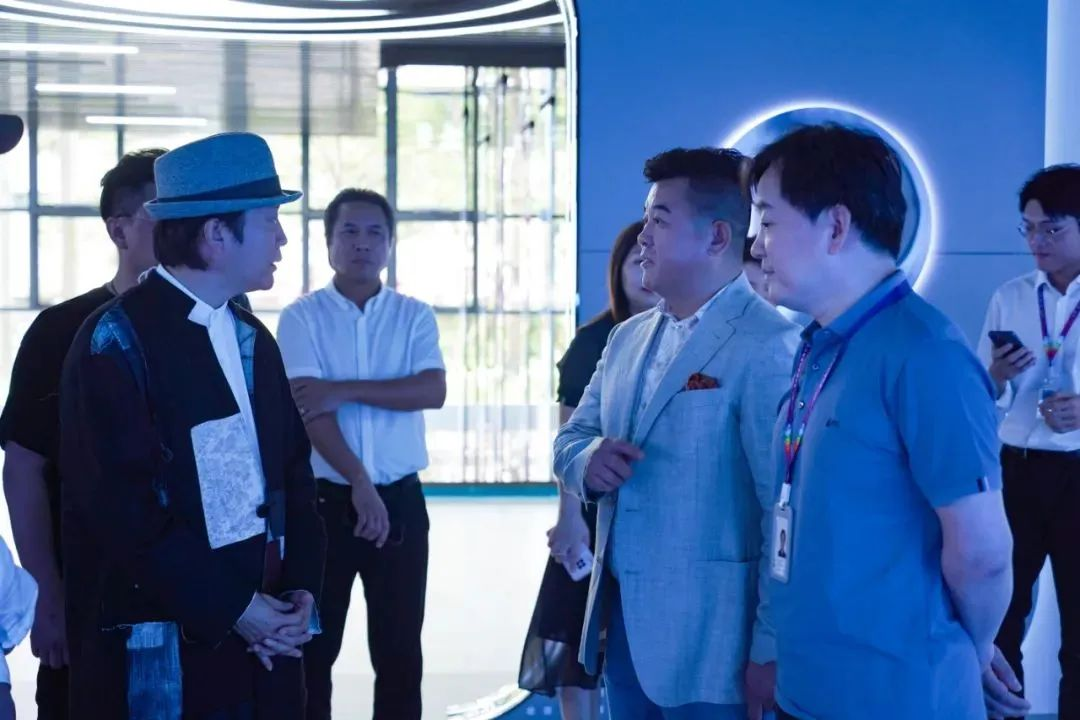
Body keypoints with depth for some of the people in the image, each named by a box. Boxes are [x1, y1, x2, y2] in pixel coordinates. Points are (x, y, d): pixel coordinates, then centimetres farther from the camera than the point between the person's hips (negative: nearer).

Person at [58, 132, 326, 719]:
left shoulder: (253, 339, 13)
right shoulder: (116, 340, -10)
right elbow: (122, 504, -17)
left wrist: (302, 587, -1)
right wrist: (233, 606, -16)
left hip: (263, 638, 7)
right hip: (164, 643, -7)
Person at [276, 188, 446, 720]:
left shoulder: (414, 316, 5)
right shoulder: (302, 317, -1)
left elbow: (433, 391, -10)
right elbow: (309, 409, -12)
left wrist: (345, 390, -18)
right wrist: (360, 485, -21)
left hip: (401, 499, 2)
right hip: (325, 499, -2)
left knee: (399, 649, 7)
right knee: (314, 645, 5)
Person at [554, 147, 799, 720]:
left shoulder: (767, 347, -16)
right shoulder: (628, 338, 10)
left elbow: (787, 511, -18)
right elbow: (570, 439, 16)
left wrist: (770, 650, -19)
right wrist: (588, 461, -8)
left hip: (710, 642, -7)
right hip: (620, 621, 8)